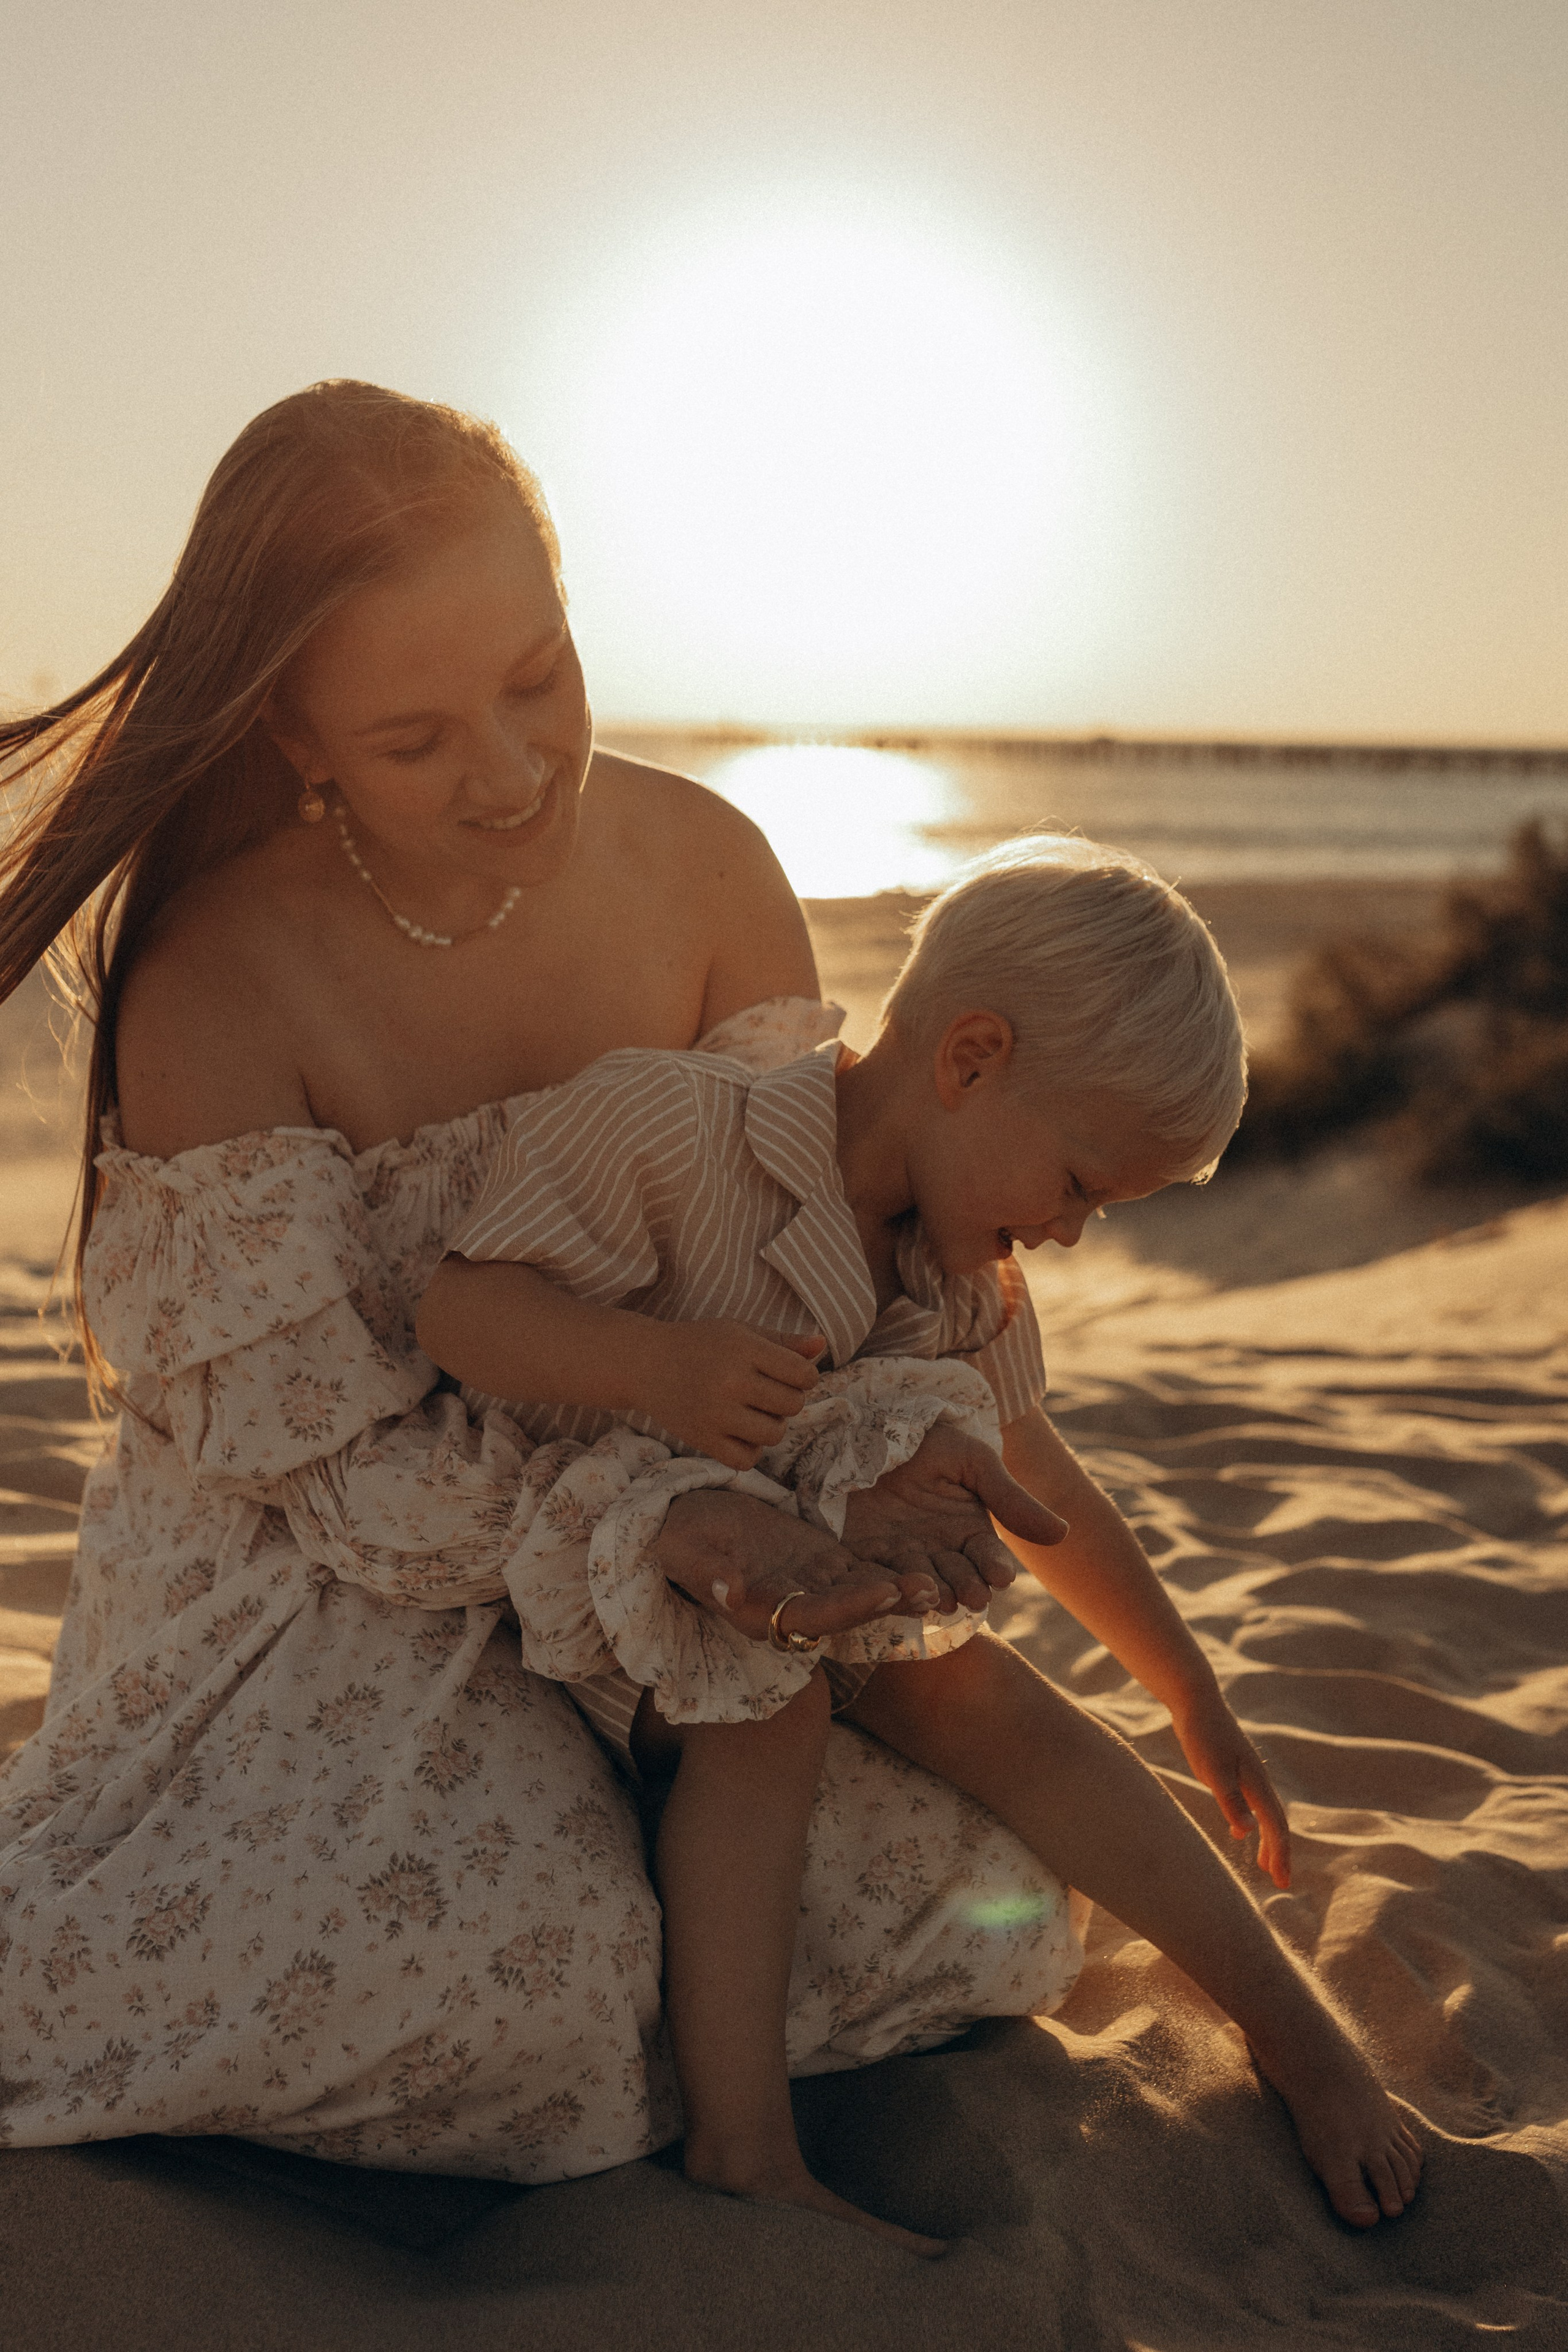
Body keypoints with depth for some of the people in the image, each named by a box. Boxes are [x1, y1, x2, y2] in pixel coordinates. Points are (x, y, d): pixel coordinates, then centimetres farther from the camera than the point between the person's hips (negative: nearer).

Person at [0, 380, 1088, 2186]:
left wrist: (896, 1456, -27)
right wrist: (691, 1525, -36)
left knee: (995, 1915, -10)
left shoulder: (701, 865, -10)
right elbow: (345, 1470, -20)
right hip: (331, 1607, -3)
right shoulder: (213, 985, -22)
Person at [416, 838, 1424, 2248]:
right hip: (611, 1583, -5)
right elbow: (459, 1307, -25)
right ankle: (741, 2143, -28)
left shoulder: (965, 1281, -1)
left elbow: (1044, 1491, 11)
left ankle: (1289, 2019, -2)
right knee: (768, 1709, -31)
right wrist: (650, 1366, -43)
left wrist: (1196, 1701, 17)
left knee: (992, 1702, -13)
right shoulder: (661, 1122, -24)